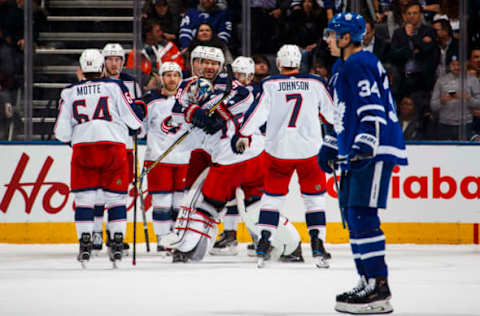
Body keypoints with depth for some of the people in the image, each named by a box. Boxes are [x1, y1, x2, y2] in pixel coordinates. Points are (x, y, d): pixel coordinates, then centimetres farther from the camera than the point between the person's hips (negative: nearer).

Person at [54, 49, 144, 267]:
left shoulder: (69, 92, 10)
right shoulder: (115, 86, 4)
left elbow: (62, 132, 9)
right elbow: (135, 119, 1)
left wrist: (70, 139, 30)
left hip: (82, 147, 1)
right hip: (113, 145, -1)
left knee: (84, 198, 8)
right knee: (116, 197, 10)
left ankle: (84, 242, 1)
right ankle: (117, 241, 4)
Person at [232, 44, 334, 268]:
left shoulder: (270, 85, -3)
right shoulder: (315, 83, 1)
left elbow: (258, 111, -8)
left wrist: (243, 135, 0)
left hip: (278, 149, 0)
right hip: (309, 149, 0)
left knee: (272, 195, 13)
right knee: (314, 197, 10)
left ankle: (264, 242, 4)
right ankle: (318, 245, 1)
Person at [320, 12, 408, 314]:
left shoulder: (359, 65, -12)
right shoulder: (343, 68, 22)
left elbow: (373, 110, -23)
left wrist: (365, 145, -31)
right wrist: (330, 146, 34)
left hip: (376, 152, -11)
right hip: (356, 152, 11)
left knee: (362, 215, -15)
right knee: (352, 213, 13)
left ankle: (379, 289, -18)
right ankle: (368, 281, 18)